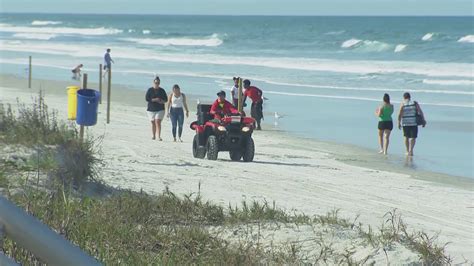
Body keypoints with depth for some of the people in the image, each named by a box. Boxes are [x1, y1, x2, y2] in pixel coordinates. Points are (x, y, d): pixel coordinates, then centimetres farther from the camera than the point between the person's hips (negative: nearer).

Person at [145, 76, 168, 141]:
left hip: (160, 109, -1)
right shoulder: (150, 90, 1)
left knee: (158, 122, -13)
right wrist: (154, 100, -18)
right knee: (153, 123, 7)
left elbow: (166, 99, 10)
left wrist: (162, 101, -13)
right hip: (151, 109, 1)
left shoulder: (162, 90, 5)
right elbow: (147, 98, -7)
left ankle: (159, 136, -19)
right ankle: (154, 136, 20)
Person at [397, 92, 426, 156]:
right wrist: (423, 120, 3)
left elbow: (399, 114, -8)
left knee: (406, 137, 17)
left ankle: (408, 151, 24)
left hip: (405, 123, 1)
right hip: (413, 123, -1)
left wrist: (399, 123, -5)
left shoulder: (403, 104, -1)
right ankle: (411, 150, -19)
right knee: (413, 137, 1)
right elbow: (420, 112, -2)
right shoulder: (415, 103, 1)